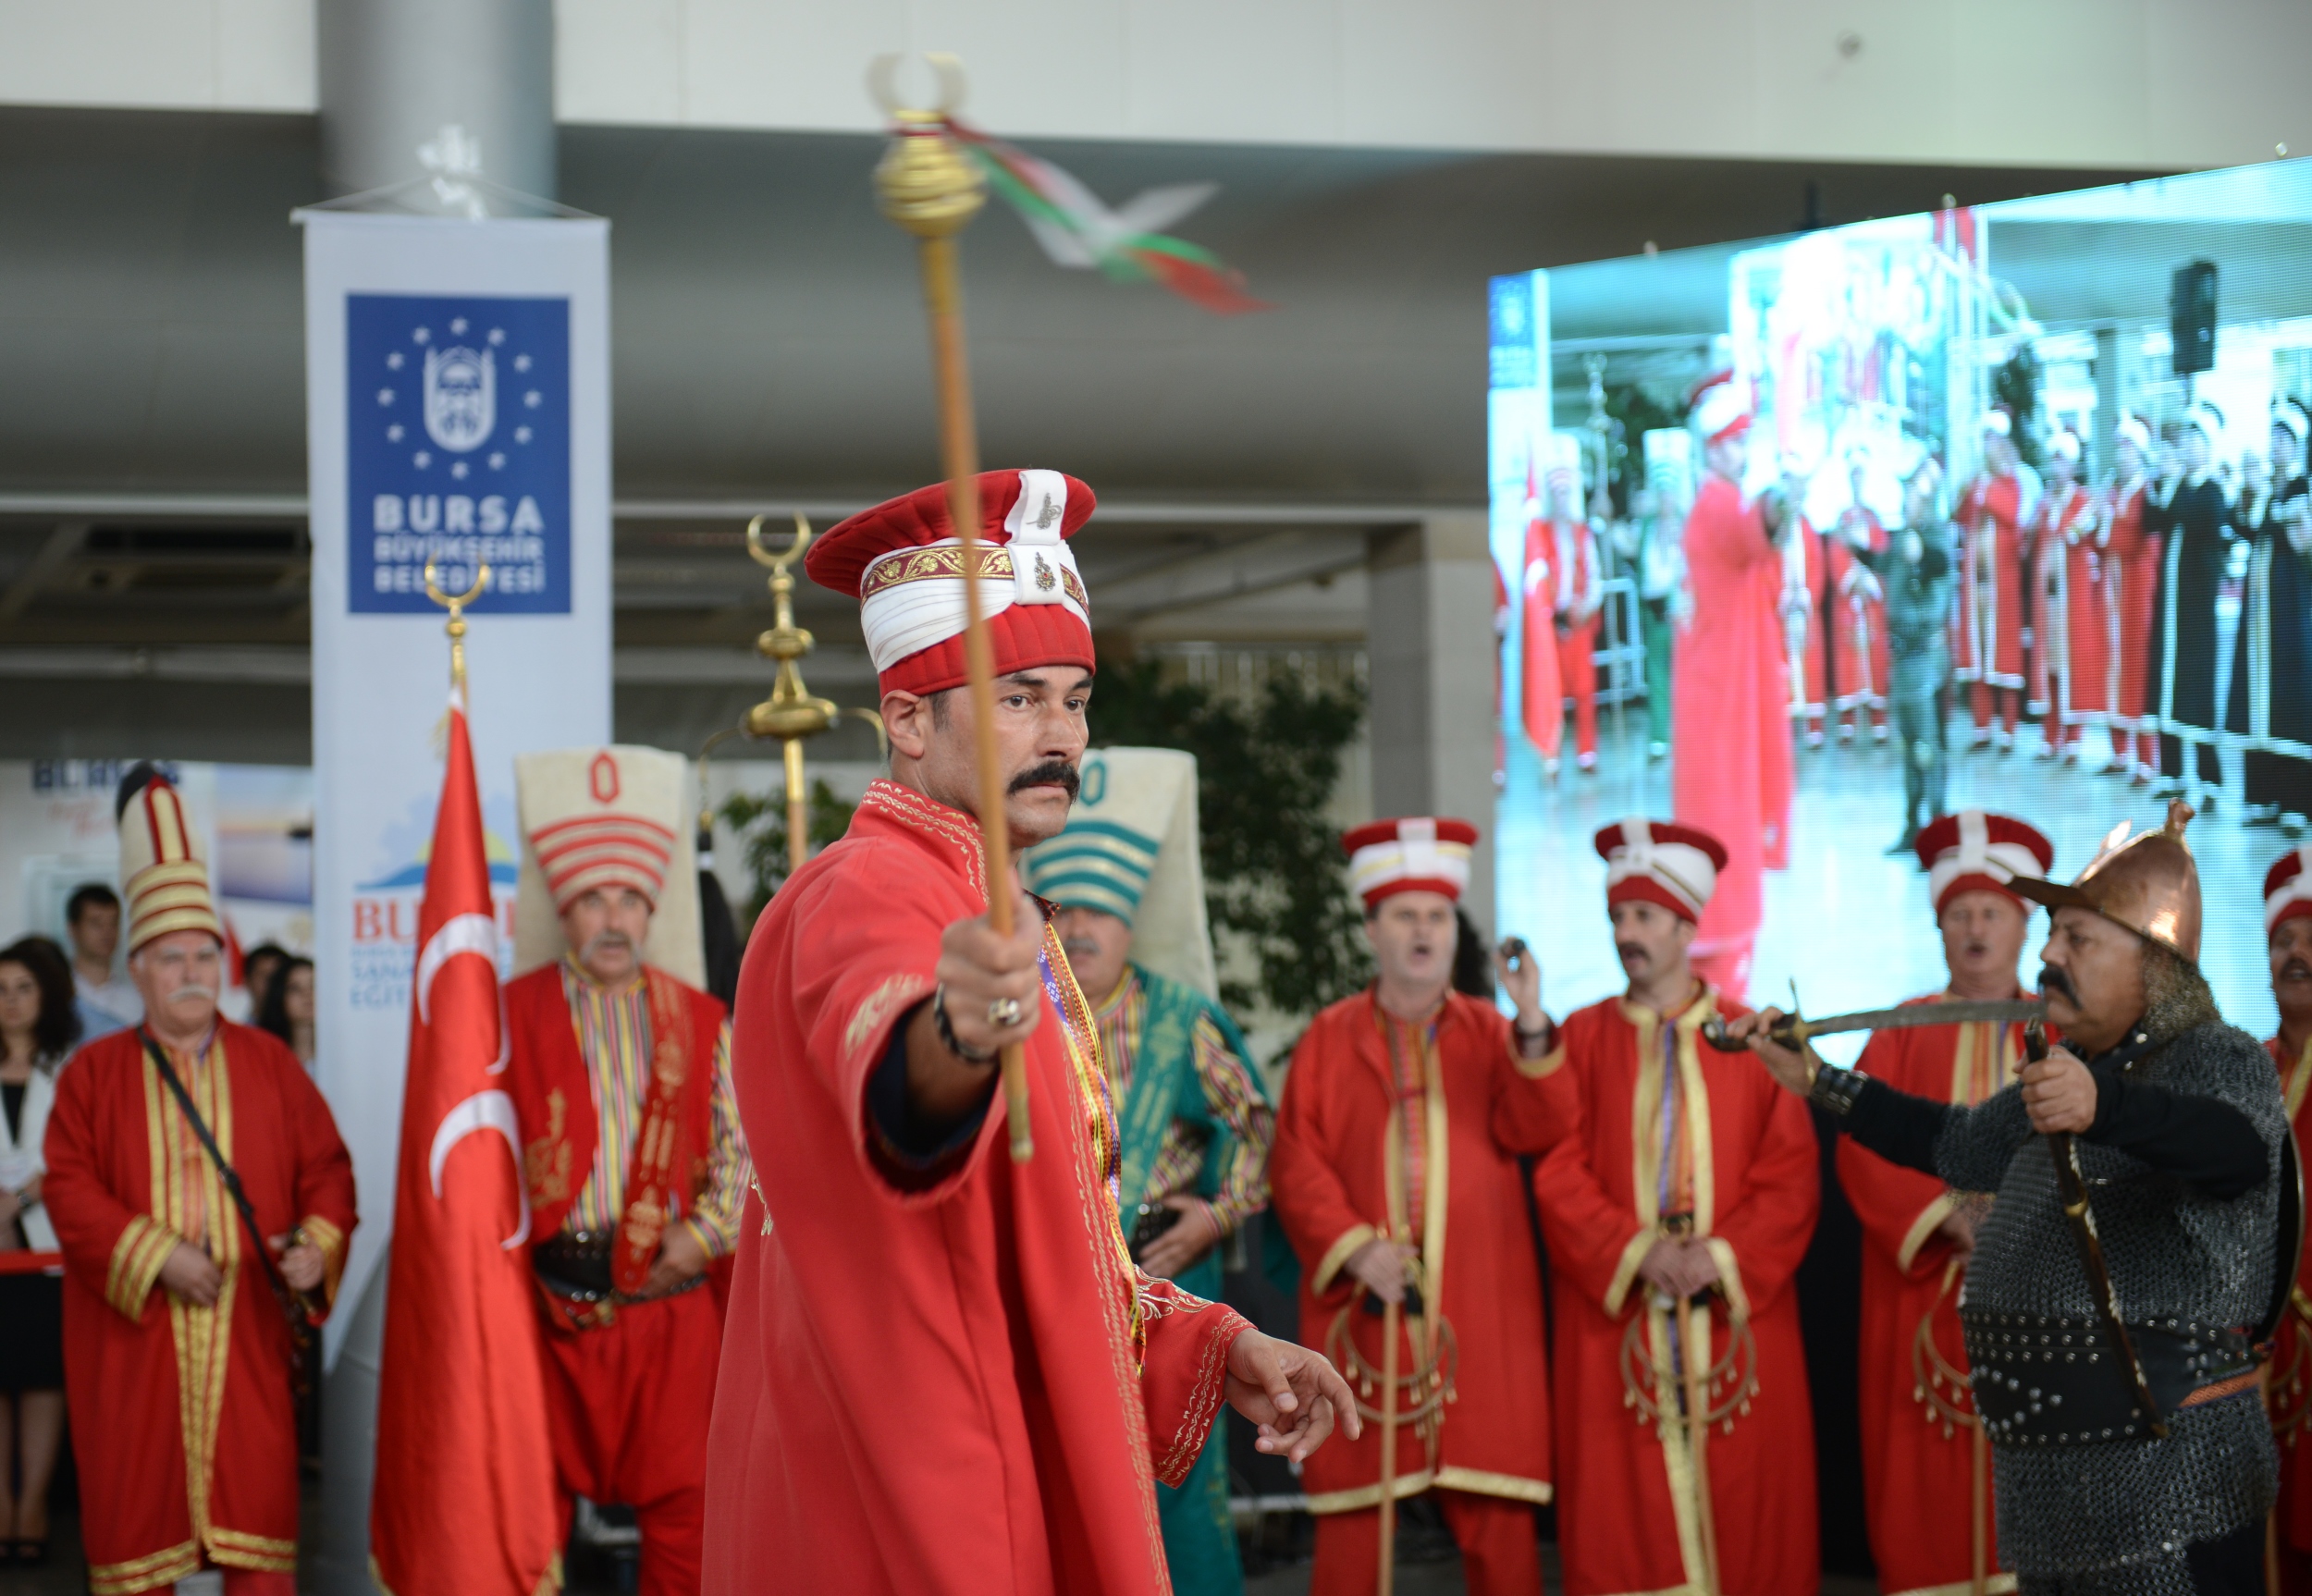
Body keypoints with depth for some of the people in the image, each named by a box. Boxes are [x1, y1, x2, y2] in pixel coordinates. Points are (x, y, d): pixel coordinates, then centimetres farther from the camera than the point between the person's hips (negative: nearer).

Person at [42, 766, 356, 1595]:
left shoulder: (268, 1063, 10)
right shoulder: (94, 1073, 6)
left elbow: (326, 1165, 7)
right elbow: (69, 1186, -3)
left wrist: (318, 1245, -12)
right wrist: (156, 1256, -14)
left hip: (247, 1330, 1)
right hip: (133, 1331, -1)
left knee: (256, 1495, -2)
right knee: (137, 1500, 1)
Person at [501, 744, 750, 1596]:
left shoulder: (701, 1022, 10)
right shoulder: (510, 1015, 4)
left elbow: (739, 1151, 10)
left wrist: (701, 1237, -5)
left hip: (667, 1303, 1)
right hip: (544, 1300, -1)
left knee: (682, 1512, -1)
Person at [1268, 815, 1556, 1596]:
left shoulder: (1490, 1032, 13)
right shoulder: (1329, 1039, 11)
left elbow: (1525, 1134, -4)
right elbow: (1297, 1161, 1)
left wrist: (1531, 1026, -15)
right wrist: (1353, 1246, -13)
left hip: (1479, 1309, 1)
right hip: (1362, 1300, -1)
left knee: (1498, 1518, -3)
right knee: (1353, 1520, -3)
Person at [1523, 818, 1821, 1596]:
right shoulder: (1581, 1038, 9)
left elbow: (1792, 1178, 1)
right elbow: (1560, 1173, 0)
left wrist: (1721, 1256, -13)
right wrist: (1636, 1252, -13)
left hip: (1736, 1320, 0)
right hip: (1614, 1324, 0)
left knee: (1745, 1516, -2)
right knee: (1624, 1529, -3)